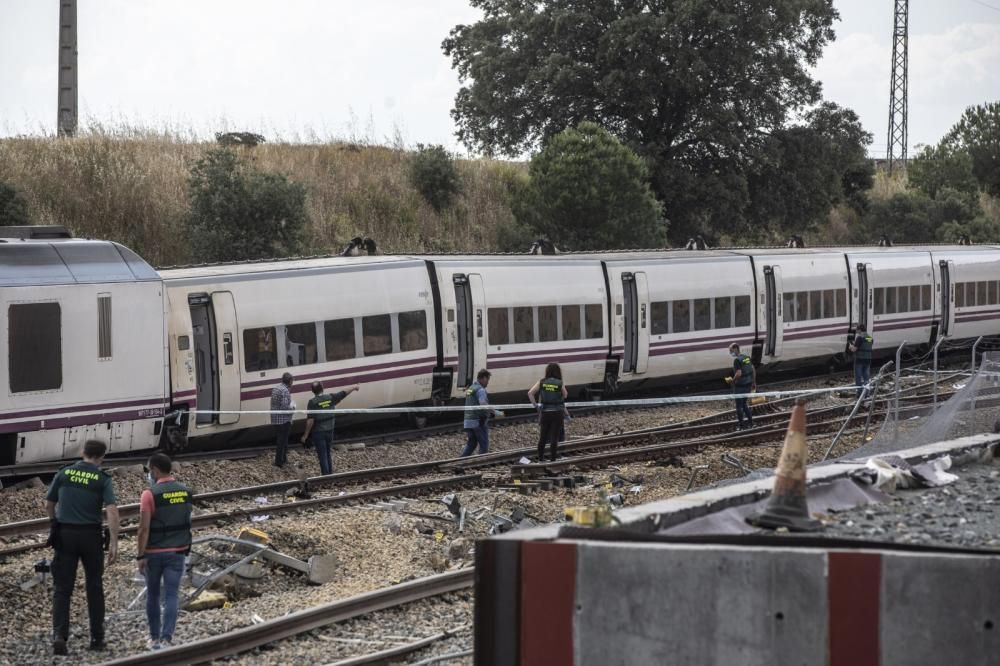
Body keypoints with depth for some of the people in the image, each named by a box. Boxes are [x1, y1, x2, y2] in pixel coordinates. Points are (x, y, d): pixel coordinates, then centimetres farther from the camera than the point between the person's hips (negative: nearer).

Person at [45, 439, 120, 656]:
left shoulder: (64, 473, 4)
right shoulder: (103, 479, -4)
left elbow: (49, 505, 12)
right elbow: (112, 511, -15)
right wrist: (114, 543, -16)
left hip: (65, 534, 1)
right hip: (90, 536, -1)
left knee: (63, 588, 3)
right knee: (94, 587, 14)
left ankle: (59, 634, -14)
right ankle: (97, 638, 17)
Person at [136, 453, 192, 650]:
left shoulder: (150, 494, -15)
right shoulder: (186, 492, 3)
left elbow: (144, 528, -18)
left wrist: (140, 556, -16)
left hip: (154, 553, -3)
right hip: (177, 552, 3)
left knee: (153, 595, 14)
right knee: (171, 597, -1)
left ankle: (155, 638, 22)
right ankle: (166, 639, -13)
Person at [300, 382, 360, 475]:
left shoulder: (313, 402, -16)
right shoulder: (330, 398, -3)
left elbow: (310, 420, -19)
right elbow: (344, 394, 13)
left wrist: (306, 435, -11)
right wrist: (354, 388, 31)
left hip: (318, 432, -5)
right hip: (329, 431, 5)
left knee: (322, 456, 2)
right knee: (328, 454, 20)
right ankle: (330, 474, 26)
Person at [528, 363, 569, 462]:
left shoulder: (541, 382, -2)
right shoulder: (560, 384, -7)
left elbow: (530, 393, -9)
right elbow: (565, 395, 1)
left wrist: (535, 404, -1)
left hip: (544, 412, 2)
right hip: (557, 412, -2)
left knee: (542, 437, 13)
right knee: (554, 437, 3)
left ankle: (540, 459, 16)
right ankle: (553, 459, 3)